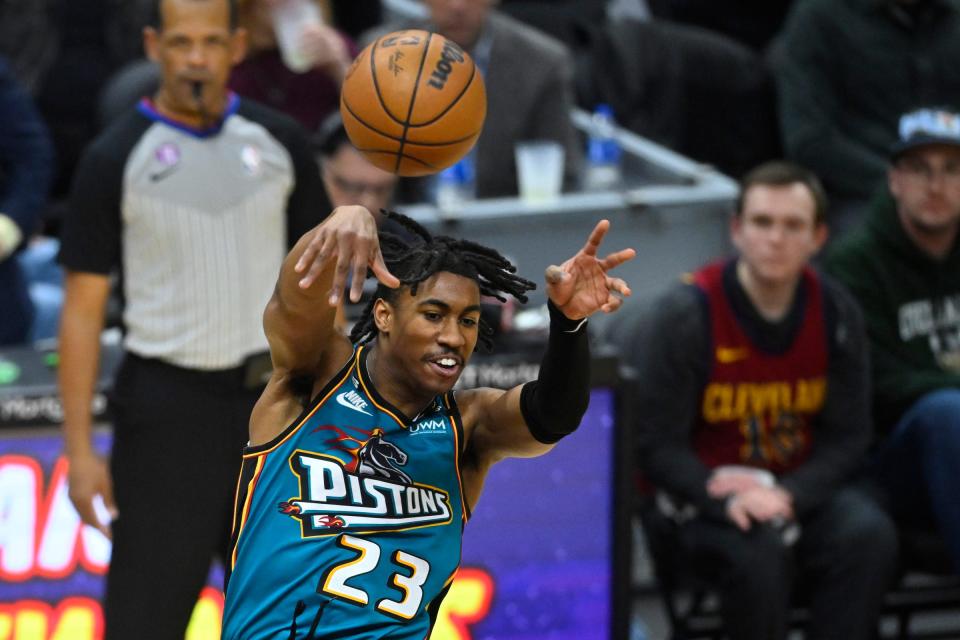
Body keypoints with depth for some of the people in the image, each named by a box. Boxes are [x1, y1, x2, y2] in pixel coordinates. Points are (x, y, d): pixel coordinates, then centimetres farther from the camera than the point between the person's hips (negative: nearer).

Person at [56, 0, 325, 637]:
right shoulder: (115, 159, -4)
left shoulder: (281, 142, 5)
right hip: (167, 400, -3)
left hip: (271, 395, 4)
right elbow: (84, 308, -4)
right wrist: (79, 447, -8)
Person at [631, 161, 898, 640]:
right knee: (759, 550, -35)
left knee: (869, 536, -27)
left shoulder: (835, 313, 0)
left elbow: (846, 438, 1)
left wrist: (788, 495, -19)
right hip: (702, 492, -4)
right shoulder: (685, 314, -11)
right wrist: (728, 502, -28)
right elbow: (656, 445, -11)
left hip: (801, 487, 4)